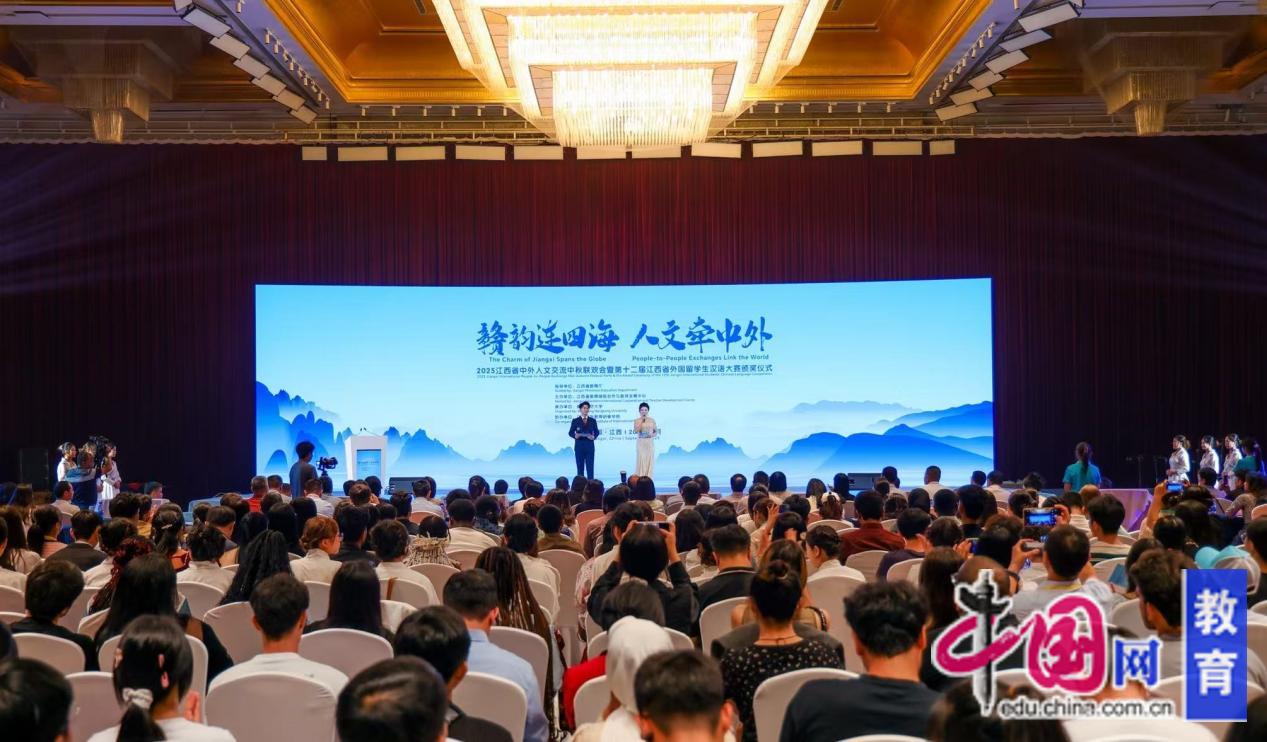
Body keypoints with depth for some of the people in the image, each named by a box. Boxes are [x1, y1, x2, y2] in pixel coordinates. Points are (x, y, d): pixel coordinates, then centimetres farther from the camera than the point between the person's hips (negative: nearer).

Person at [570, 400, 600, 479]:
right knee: (580, 468, 3)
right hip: (579, 447, -1)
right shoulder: (575, 420, 4)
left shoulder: (593, 421, 8)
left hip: (590, 447, 1)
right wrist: (575, 436, -16)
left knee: (590, 468, -3)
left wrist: (593, 437, -11)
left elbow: (596, 432, 11)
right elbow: (570, 432, 5)